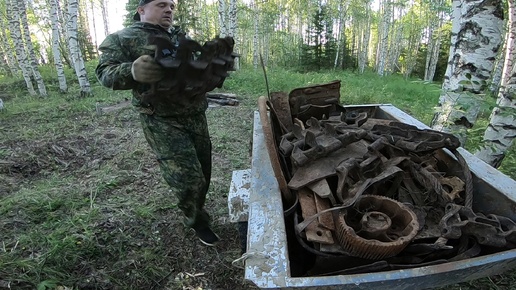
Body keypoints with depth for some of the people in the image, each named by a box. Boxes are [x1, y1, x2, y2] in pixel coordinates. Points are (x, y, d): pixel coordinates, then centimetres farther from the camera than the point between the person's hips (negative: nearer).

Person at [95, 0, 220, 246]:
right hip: (162, 121, -6)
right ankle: (196, 221, 20)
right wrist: (132, 71, -32)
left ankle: (196, 212, 38)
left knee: (202, 171, 13)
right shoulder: (123, 38, 1)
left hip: (196, 115, 7)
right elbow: (105, 71, -9)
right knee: (187, 177, -8)